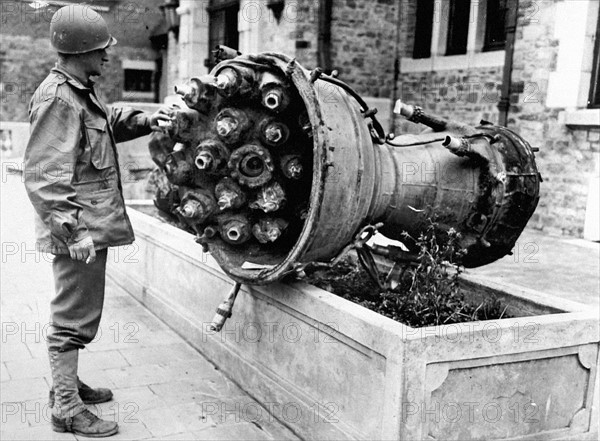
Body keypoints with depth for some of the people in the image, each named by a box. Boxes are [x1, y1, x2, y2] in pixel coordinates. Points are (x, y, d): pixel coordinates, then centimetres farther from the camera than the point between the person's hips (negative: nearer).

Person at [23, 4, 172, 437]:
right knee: (74, 316, -1)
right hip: (80, 228, -10)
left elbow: (110, 122, 29)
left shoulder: (81, 91, 13)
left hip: (94, 224, 10)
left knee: (78, 311, 21)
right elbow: (43, 176, -23)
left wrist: (146, 120, 10)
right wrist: (72, 230, -27)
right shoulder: (58, 99, -19)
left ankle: (67, 383, 37)